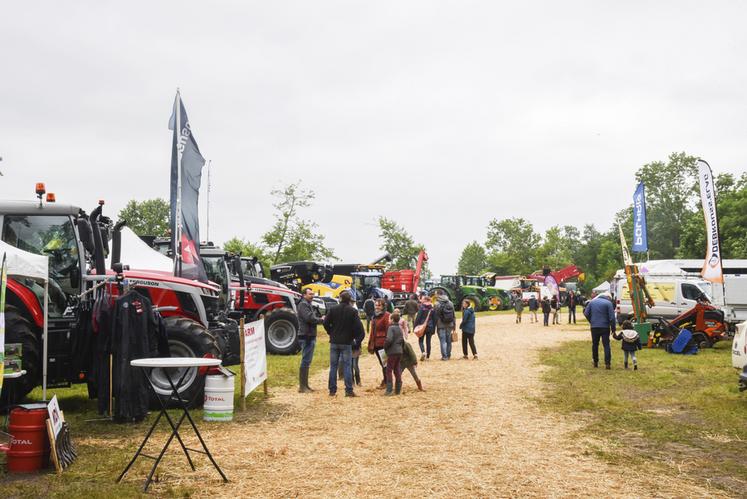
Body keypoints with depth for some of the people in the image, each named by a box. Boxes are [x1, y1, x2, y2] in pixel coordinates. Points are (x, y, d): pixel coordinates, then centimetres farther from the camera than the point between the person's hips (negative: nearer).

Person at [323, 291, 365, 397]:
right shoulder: (353, 311, -7)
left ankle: (332, 390, 9)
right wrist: (358, 338, 4)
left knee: (333, 366, 8)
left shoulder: (333, 309, -1)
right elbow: (358, 326, -9)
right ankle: (349, 390, 1)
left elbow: (326, 323, -2)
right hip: (346, 342, -2)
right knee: (347, 366, 2)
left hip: (334, 342, 2)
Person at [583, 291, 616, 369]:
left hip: (594, 327, 3)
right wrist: (613, 328, -4)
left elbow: (586, 313, 5)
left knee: (595, 344, 15)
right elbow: (612, 317, -11)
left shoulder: (592, 302, 8)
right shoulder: (608, 303, -5)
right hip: (605, 327, -3)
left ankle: (595, 362, 20)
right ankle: (607, 363, -6)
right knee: (606, 345, 1)